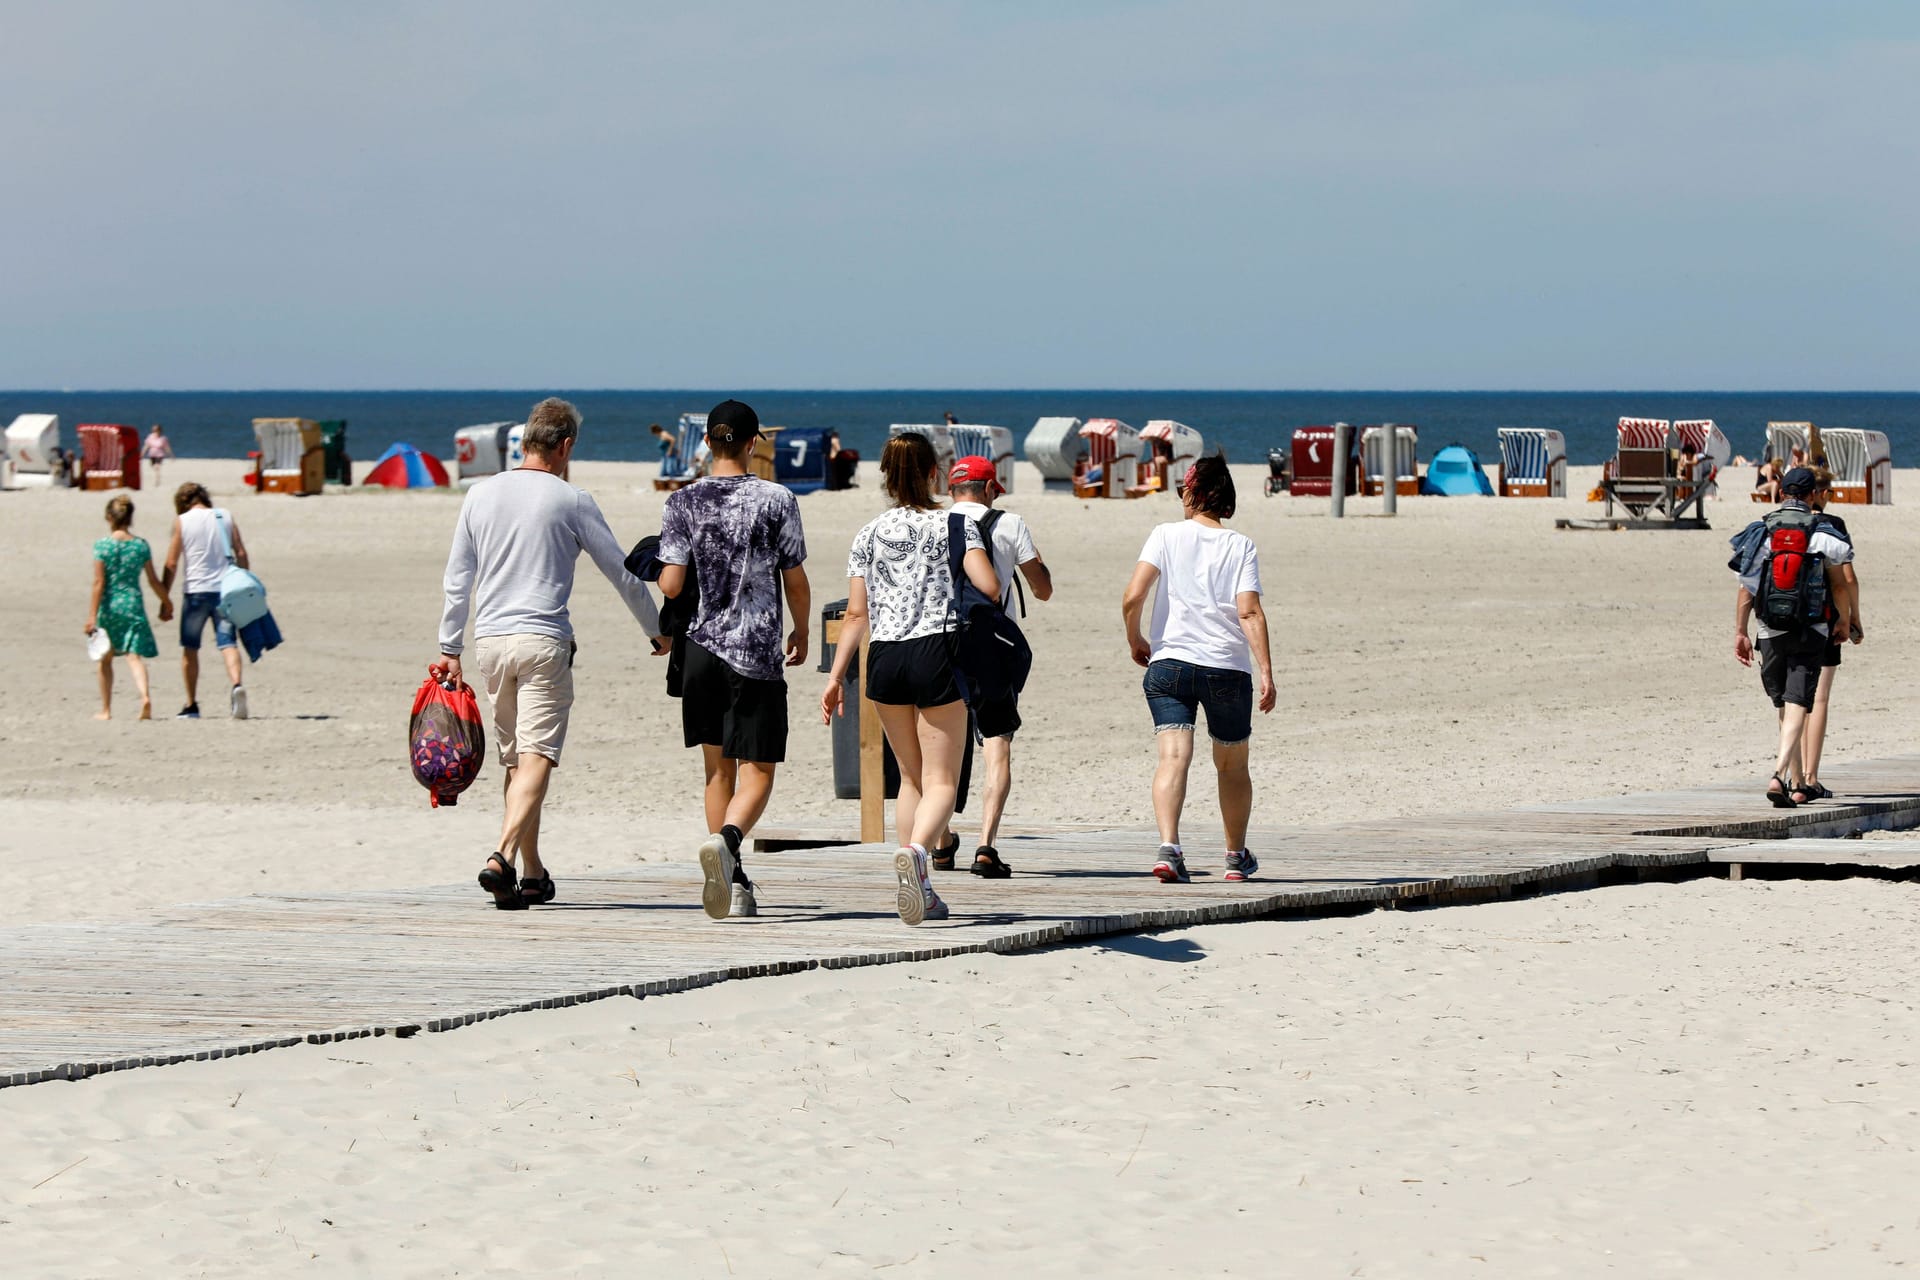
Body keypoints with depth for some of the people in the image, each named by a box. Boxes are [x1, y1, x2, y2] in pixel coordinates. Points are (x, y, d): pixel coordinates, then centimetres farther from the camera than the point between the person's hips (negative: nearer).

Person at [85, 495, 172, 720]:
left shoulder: (103, 545, -7)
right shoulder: (141, 546, 1)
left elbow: (99, 583, -10)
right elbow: (153, 580, 6)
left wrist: (93, 615, -8)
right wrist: (166, 603, 21)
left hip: (109, 605, -1)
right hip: (134, 604, 1)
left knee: (106, 659, 15)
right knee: (134, 656, -3)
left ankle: (106, 710, 20)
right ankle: (145, 695, -30)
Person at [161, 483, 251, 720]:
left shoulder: (182, 521, 0)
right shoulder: (225, 516, 7)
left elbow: (172, 564, -1)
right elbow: (241, 554, 4)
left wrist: (165, 598, 5)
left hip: (196, 591, -2)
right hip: (226, 589, 2)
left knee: (189, 647, 11)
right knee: (227, 642, -4)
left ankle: (191, 705, 14)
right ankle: (236, 684, -32)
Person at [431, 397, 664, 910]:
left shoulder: (481, 495, 9)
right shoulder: (571, 501, -2)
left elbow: (458, 580, 12)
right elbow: (622, 573, 4)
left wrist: (449, 648, 18)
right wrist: (657, 632, 18)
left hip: (490, 641, 5)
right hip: (543, 641, -5)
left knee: (516, 761, 14)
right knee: (536, 758, -11)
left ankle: (533, 873, 18)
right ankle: (502, 857, -29)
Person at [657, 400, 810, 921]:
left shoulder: (683, 502, 0)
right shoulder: (776, 500, -4)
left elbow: (670, 585, -5)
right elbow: (797, 583, 0)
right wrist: (801, 633, 18)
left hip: (701, 647, 3)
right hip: (758, 653, -3)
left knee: (718, 766, 13)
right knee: (757, 769, 0)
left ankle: (733, 882, 12)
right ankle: (726, 839, -29)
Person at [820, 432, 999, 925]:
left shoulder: (869, 535, 8)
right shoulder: (953, 525, -1)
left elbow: (857, 613, 5)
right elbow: (989, 586, -13)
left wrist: (836, 676, 7)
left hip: (884, 658, 4)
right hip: (935, 653, -4)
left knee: (911, 776, 18)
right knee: (941, 779, -2)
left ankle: (921, 889, 15)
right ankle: (916, 851, -32)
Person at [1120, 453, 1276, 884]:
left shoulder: (1167, 535, 1)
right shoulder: (1241, 547, 2)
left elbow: (1132, 597, -8)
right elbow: (1250, 612, -9)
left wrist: (1135, 639, 9)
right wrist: (1266, 671, -10)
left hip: (1169, 662, -1)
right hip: (1229, 669, 1)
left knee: (1174, 756, -10)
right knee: (1232, 766, 18)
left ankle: (1168, 847, -32)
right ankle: (1237, 856, 31)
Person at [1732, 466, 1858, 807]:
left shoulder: (1760, 532, 3)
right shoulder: (1822, 534, -3)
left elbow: (1745, 588, 0)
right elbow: (1840, 587, 1)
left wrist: (1740, 632, 4)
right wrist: (1847, 623, 17)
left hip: (1771, 633, 3)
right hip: (1811, 631, -3)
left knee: (1784, 708, 15)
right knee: (1797, 706, -7)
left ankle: (1797, 784, 23)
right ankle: (1778, 775, -26)